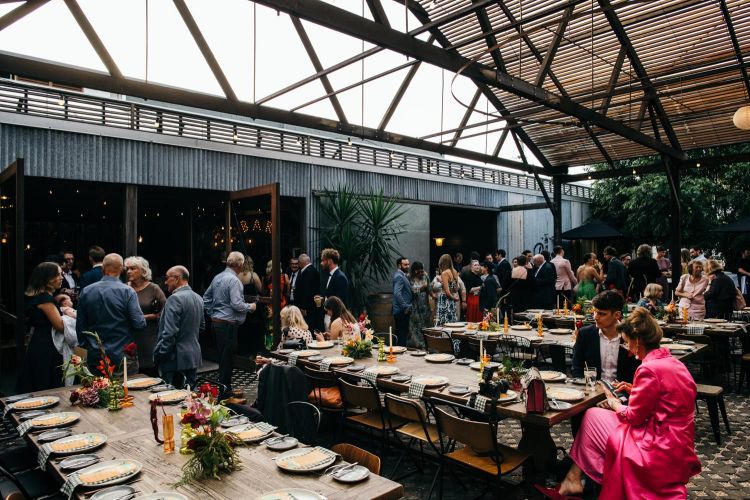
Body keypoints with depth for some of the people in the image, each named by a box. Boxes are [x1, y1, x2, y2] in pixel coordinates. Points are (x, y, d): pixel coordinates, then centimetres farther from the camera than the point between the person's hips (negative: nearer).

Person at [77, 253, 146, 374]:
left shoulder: (86, 292, 0)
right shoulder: (127, 292, -12)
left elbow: (80, 326, 6)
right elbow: (139, 324, -15)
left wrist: (85, 346, 19)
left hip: (95, 357, 4)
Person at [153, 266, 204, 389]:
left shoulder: (175, 299, -16)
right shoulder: (198, 298, 10)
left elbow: (169, 333, -20)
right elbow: (202, 326, 19)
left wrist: (158, 355, -12)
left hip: (176, 360, -8)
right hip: (194, 356, 8)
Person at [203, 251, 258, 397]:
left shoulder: (217, 277, 10)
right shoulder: (234, 280, -17)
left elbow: (206, 298, 18)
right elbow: (237, 304, -22)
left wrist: (211, 314, 23)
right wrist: (250, 307, -6)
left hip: (216, 322, 9)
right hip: (228, 324, -9)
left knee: (222, 356, 17)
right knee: (228, 358, 0)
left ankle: (223, 385, 27)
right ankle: (225, 390, 7)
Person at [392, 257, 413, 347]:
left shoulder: (402, 275, 17)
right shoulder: (399, 276, -15)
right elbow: (397, 293, -26)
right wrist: (405, 307, -22)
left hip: (403, 310, 10)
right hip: (402, 311, -10)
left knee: (403, 333, 13)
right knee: (402, 334, -8)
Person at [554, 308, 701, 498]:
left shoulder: (649, 369, -21)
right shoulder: (674, 363, 8)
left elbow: (633, 416, -13)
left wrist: (612, 402, 5)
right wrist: (634, 390, 13)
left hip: (660, 456, -9)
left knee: (592, 416, 4)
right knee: (601, 414, 15)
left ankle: (574, 477, 14)